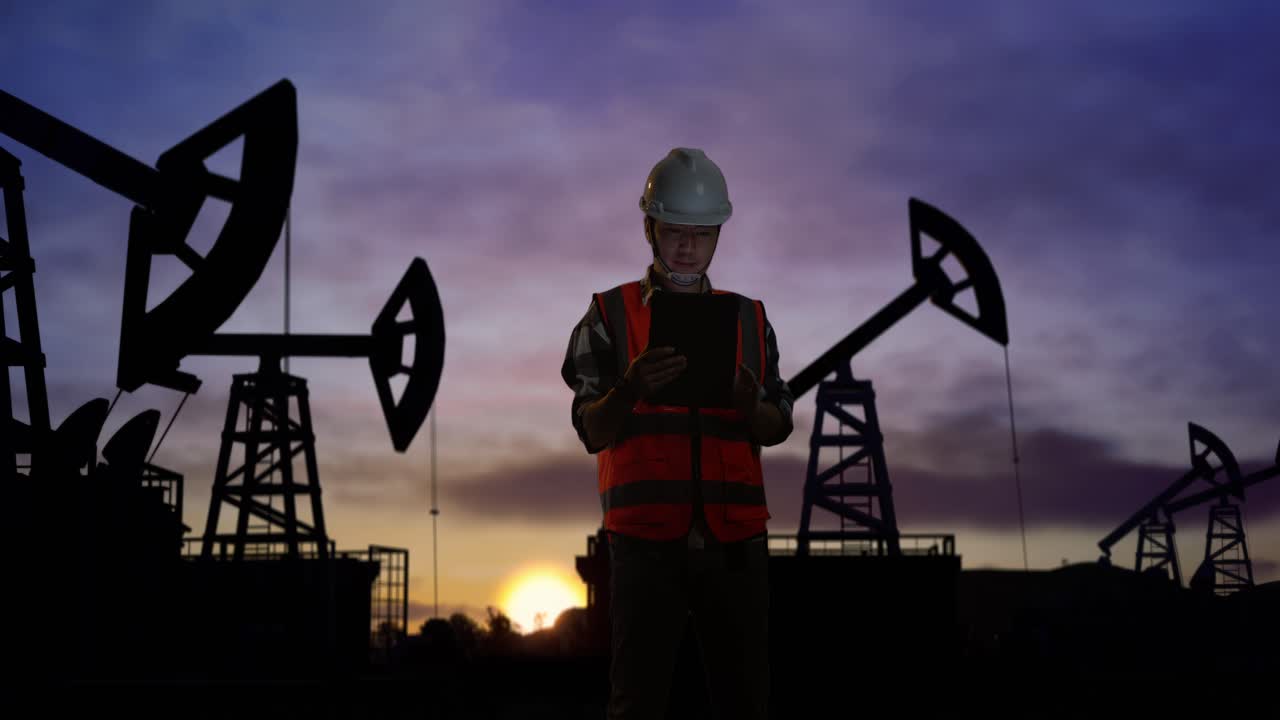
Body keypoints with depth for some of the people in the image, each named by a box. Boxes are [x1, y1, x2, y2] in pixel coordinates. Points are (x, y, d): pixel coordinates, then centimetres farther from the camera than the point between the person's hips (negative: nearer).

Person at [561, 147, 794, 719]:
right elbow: (592, 432, -1)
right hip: (646, 537, -2)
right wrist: (632, 387, -21)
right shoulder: (610, 316, 6)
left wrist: (748, 404, -13)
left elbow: (777, 429, 10)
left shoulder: (749, 318, 14)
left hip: (735, 537, 3)